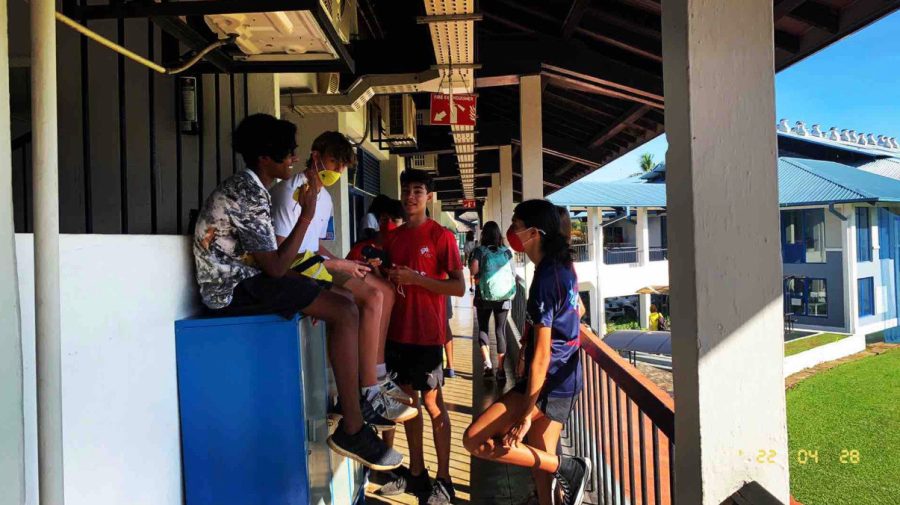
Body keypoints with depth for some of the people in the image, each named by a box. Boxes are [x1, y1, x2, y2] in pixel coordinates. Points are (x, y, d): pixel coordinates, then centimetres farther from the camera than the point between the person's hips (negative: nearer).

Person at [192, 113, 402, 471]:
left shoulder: (246, 187, 15)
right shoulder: (248, 194, -17)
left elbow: (268, 261, 15)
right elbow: (275, 268, -20)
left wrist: (308, 290, 8)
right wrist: (307, 215, -17)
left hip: (241, 282, 10)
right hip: (234, 290, -10)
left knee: (339, 306, 10)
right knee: (345, 312, -15)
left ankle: (359, 399, 12)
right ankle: (352, 430, -11)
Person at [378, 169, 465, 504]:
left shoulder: (441, 236, -7)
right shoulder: (393, 238, 11)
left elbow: (459, 287, -13)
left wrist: (415, 278, -20)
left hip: (427, 333, -6)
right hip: (398, 331, 6)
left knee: (432, 403, 1)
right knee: (408, 400, 14)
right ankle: (416, 472, 27)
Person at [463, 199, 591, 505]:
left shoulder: (545, 279, -22)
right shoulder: (563, 265, 6)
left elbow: (541, 355, -23)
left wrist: (526, 413, -20)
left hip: (548, 383, -10)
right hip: (565, 380, 10)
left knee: (475, 440, -10)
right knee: (539, 457, 17)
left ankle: (565, 468, -4)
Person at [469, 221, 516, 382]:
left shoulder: (479, 251, -5)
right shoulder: (507, 252, 2)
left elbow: (473, 270, -18)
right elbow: (513, 274, 4)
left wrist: (482, 272, 2)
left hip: (484, 296, -1)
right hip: (504, 296, 2)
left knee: (483, 328, 13)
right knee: (500, 331, 8)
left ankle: (487, 363, -3)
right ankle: (500, 369, 9)